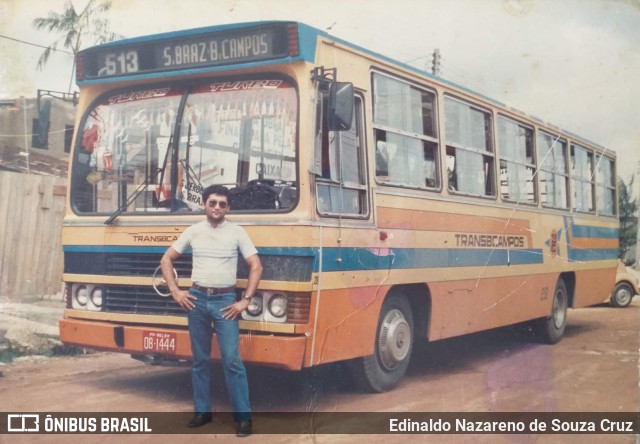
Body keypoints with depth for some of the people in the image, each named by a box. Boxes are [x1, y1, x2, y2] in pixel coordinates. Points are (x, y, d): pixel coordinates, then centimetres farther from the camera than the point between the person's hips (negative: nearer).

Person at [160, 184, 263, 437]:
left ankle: (243, 417, -1)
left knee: (232, 360, -7)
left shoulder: (237, 232, -1)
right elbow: (166, 260, 12)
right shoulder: (193, 231, 5)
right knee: (200, 359, 10)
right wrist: (175, 292, 3)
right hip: (197, 299, 3)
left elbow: (256, 266, -2)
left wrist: (245, 300, -8)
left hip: (225, 300, -3)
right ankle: (202, 411, 21)